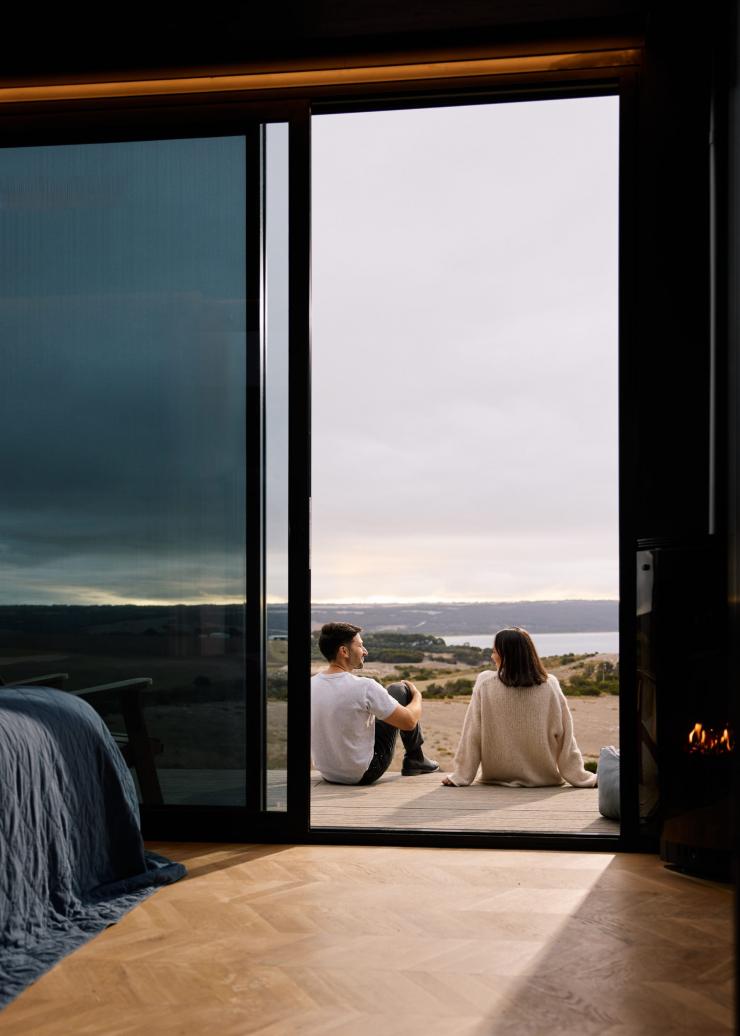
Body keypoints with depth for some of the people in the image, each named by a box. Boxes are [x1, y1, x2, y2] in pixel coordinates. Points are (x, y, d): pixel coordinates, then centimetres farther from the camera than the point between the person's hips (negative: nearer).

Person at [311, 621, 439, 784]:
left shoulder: (311, 684, -6)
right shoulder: (364, 687, -24)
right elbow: (409, 721, -14)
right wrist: (417, 695, 8)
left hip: (327, 774, 6)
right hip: (362, 775, -6)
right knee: (399, 690, 7)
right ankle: (414, 759, 24)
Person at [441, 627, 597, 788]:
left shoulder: (485, 684, -14)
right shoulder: (550, 686, -12)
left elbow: (472, 737, -9)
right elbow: (565, 738, -8)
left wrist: (460, 776, -1)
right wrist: (580, 777, 1)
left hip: (497, 777, 0)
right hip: (544, 779, 1)